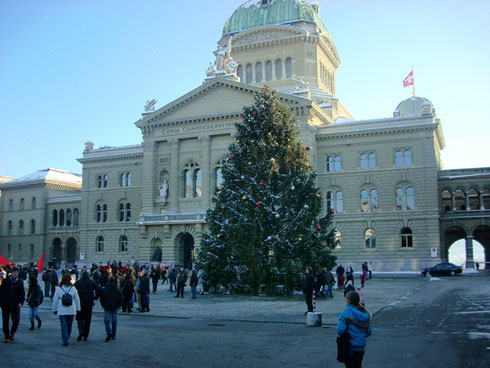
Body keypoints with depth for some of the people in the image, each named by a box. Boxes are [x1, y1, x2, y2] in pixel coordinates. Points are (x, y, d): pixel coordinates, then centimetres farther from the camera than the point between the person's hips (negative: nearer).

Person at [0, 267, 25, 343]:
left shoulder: (20, 282, 1)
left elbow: (22, 293, 4)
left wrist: (21, 302, -8)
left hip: (15, 305, 0)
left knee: (16, 320, -1)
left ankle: (12, 333, 25)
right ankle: (7, 337, 15)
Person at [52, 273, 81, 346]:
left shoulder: (58, 289, -5)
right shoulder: (73, 289, -3)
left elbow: (55, 300, 0)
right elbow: (77, 300, 3)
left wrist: (54, 310, 12)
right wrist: (78, 309, 15)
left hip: (62, 311, -1)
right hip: (71, 311, 1)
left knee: (64, 326, 1)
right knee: (69, 326, 14)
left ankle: (65, 341, -7)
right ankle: (66, 339, 26)